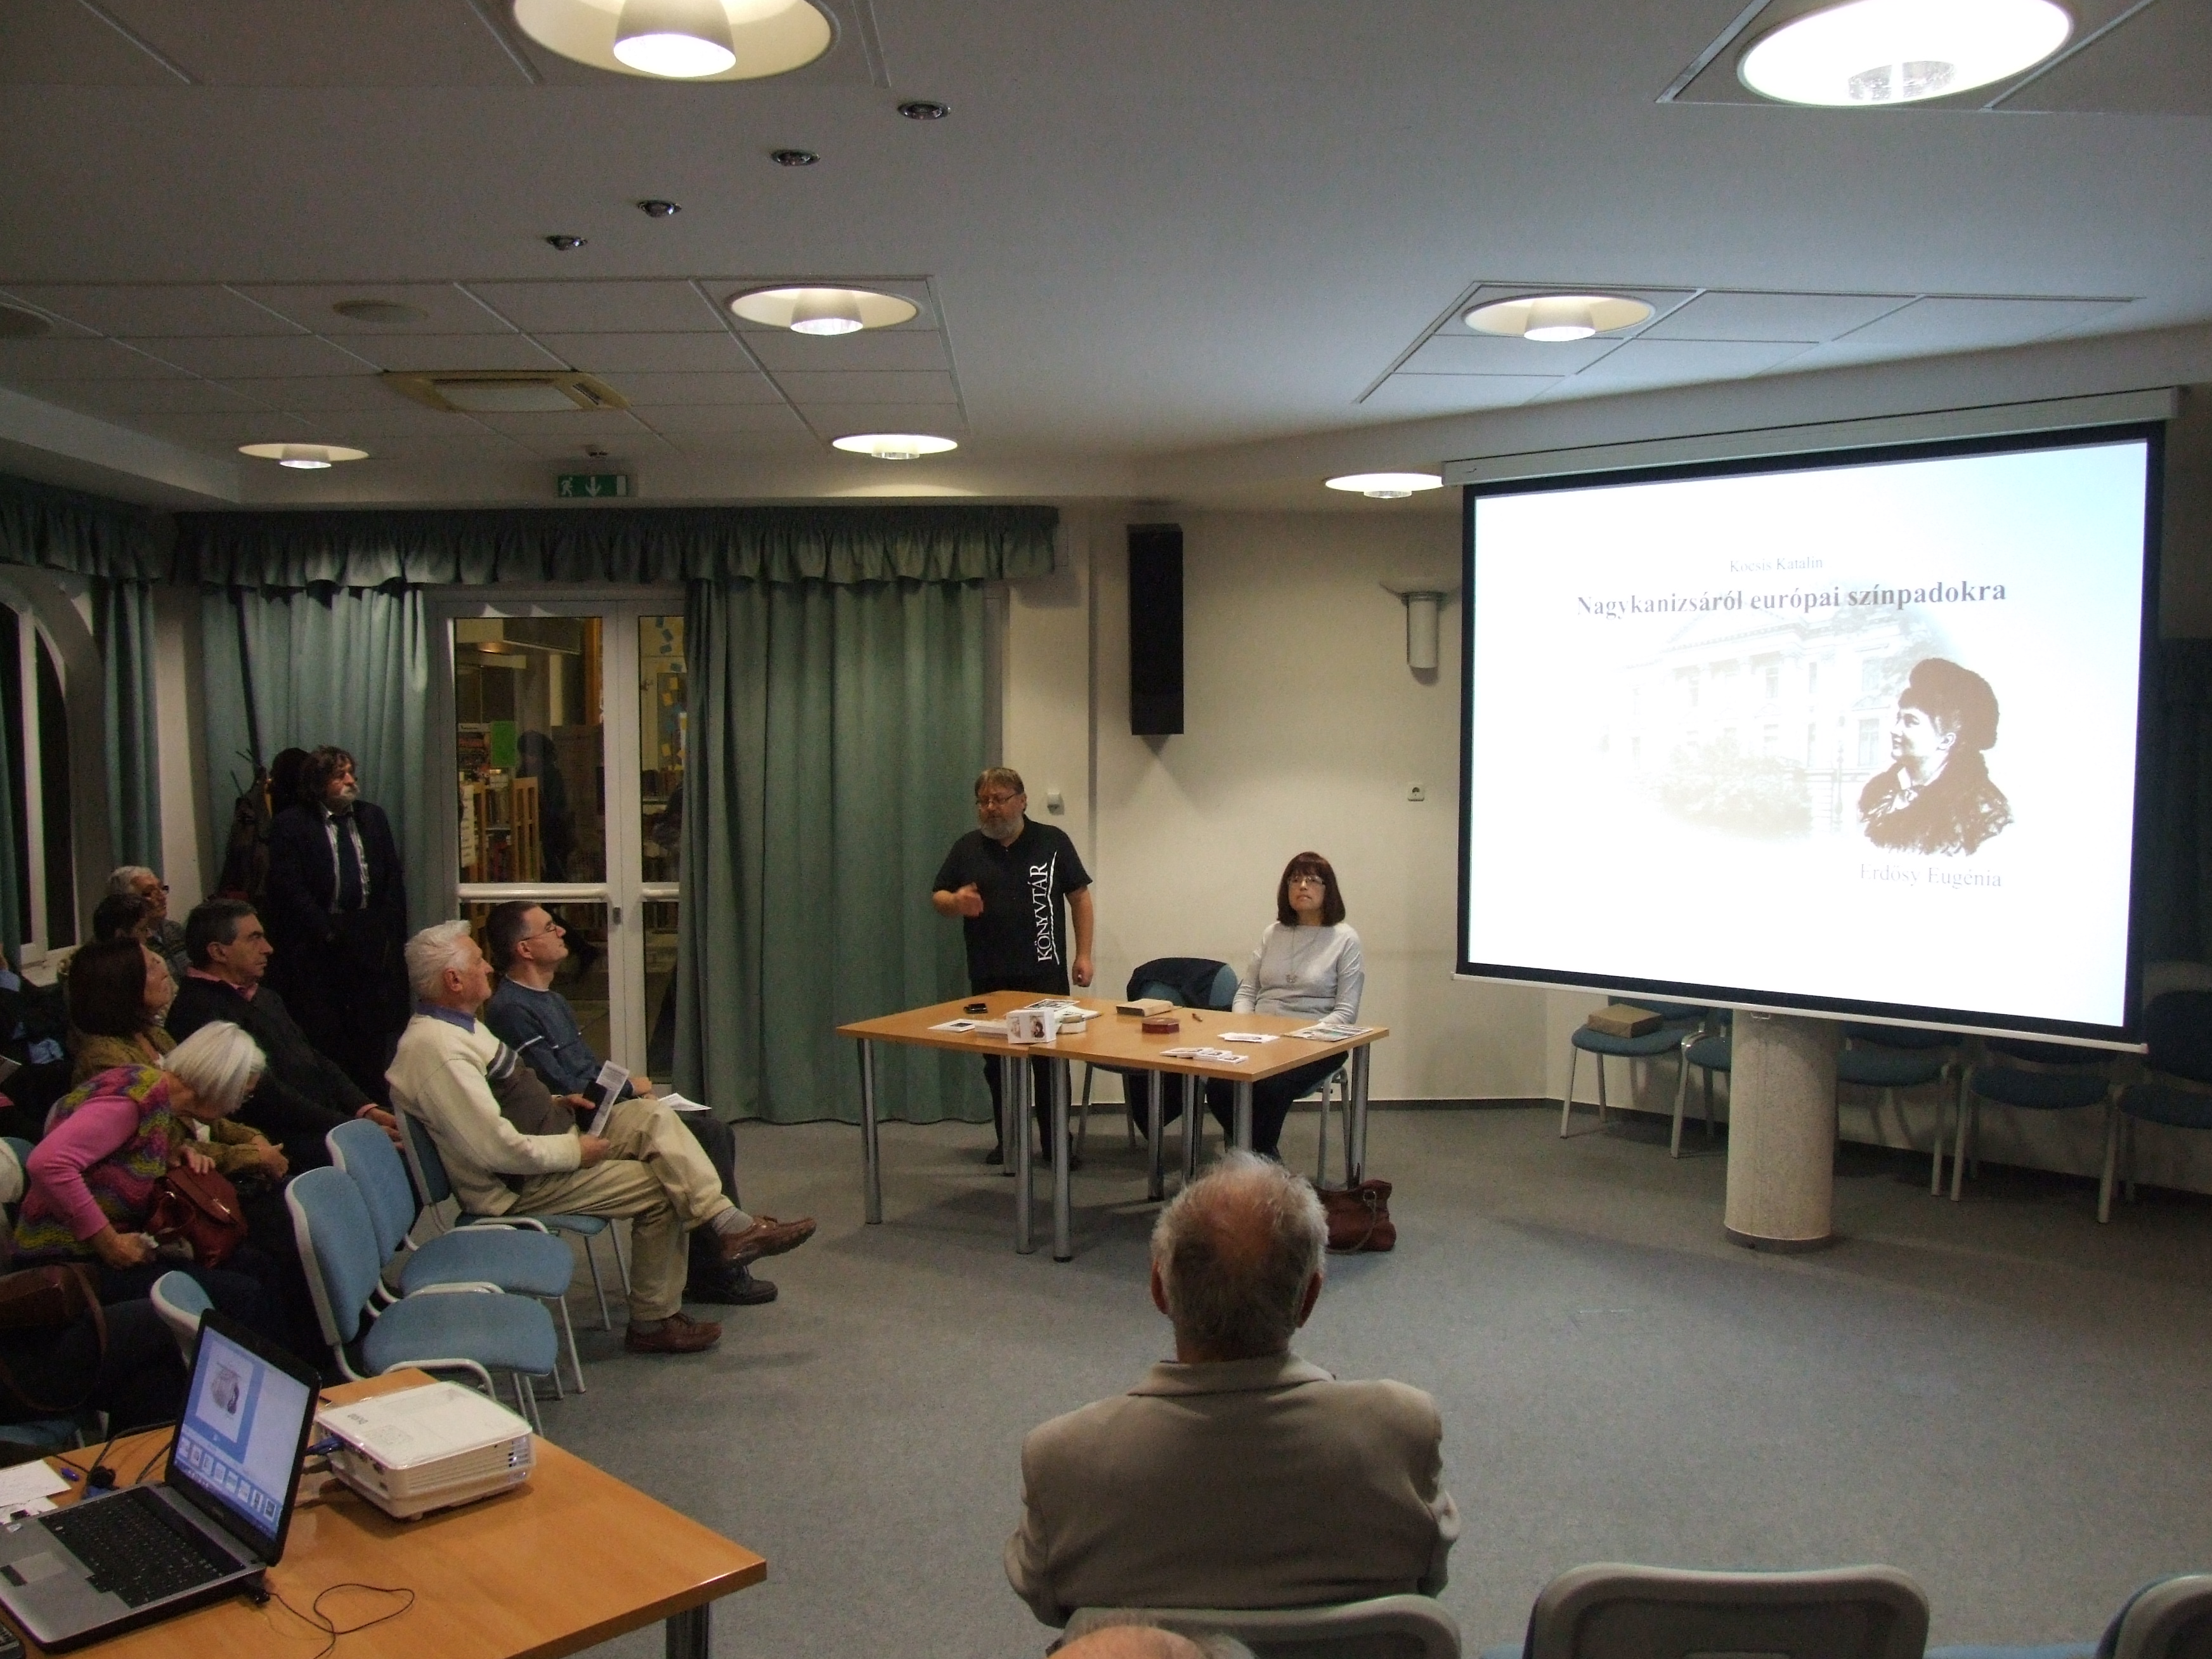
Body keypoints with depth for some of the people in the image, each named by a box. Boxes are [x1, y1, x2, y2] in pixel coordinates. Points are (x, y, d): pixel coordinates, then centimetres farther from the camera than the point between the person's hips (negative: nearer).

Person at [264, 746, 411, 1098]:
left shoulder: (373, 817, 14)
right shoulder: (290, 825, 0)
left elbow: (393, 880, 12)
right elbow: (289, 888, -7)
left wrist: (392, 933, 4)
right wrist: (327, 932, -11)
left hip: (372, 940, 4)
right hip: (319, 947, -4)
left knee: (373, 1030, 4)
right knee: (324, 1033, -3)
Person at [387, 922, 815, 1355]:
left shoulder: (455, 1024, 7)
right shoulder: (436, 1050, -25)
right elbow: (500, 1149, -29)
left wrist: (552, 1102, 7)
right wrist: (574, 1151, -17)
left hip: (547, 1141, 10)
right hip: (518, 1185, -10)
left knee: (650, 1115, -4)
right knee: (660, 1188, -11)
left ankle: (730, 1225, -11)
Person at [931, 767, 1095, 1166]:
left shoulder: (1052, 841, 0)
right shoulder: (967, 848, 7)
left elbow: (1079, 897, 2)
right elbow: (938, 897, 10)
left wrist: (1083, 954, -4)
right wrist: (956, 902, -14)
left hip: (1044, 974, -3)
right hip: (989, 979, 3)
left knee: (1051, 1059, 1)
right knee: (997, 1062, 9)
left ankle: (1057, 1140, 11)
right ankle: (1008, 1142, 19)